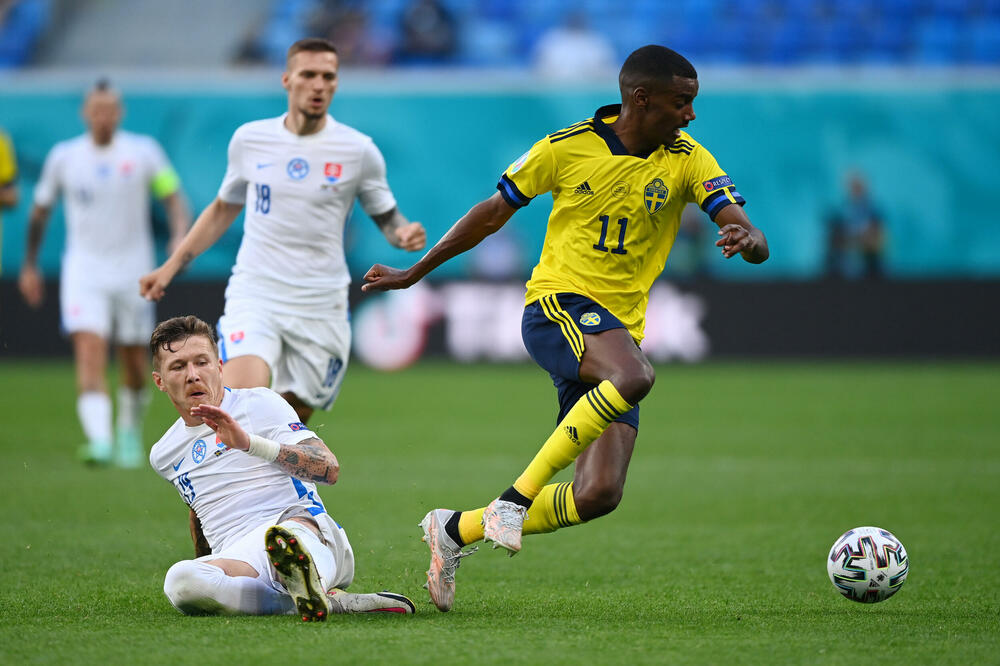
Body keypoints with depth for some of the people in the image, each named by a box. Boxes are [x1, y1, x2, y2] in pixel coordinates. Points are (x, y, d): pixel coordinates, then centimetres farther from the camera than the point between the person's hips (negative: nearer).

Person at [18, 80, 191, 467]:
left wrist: (180, 235, -21)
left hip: (133, 271, 1)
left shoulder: (143, 152, -1)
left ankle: (130, 434, 34)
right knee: (89, 350, -20)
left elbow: (174, 199, -1)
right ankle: (99, 440, -31)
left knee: (135, 363, 8)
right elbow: (40, 210, 14)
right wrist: (30, 265, 16)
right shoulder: (63, 157, 3)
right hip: (84, 271, 0)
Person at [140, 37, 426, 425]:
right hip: (254, 295, -1)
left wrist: (404, 234, -12)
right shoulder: (250, 139, 4)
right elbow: (222, 210, 19)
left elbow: (386, 217, 12)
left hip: (321, 309, 1)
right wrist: (171, 268, 16)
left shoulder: (358, 151, 0)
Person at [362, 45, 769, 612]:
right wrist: (414, 273, 17)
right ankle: (519, 495, -29)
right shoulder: (568, 148, -3)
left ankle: (456, 530, 12)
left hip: (620, 328, 4)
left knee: (600, 495, -8)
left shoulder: (687, 160, 1)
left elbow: (755, 241, -9)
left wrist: (747, 239, -35)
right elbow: (493, 214, 10)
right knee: (635, 376, -37)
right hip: (557, 304, -4)